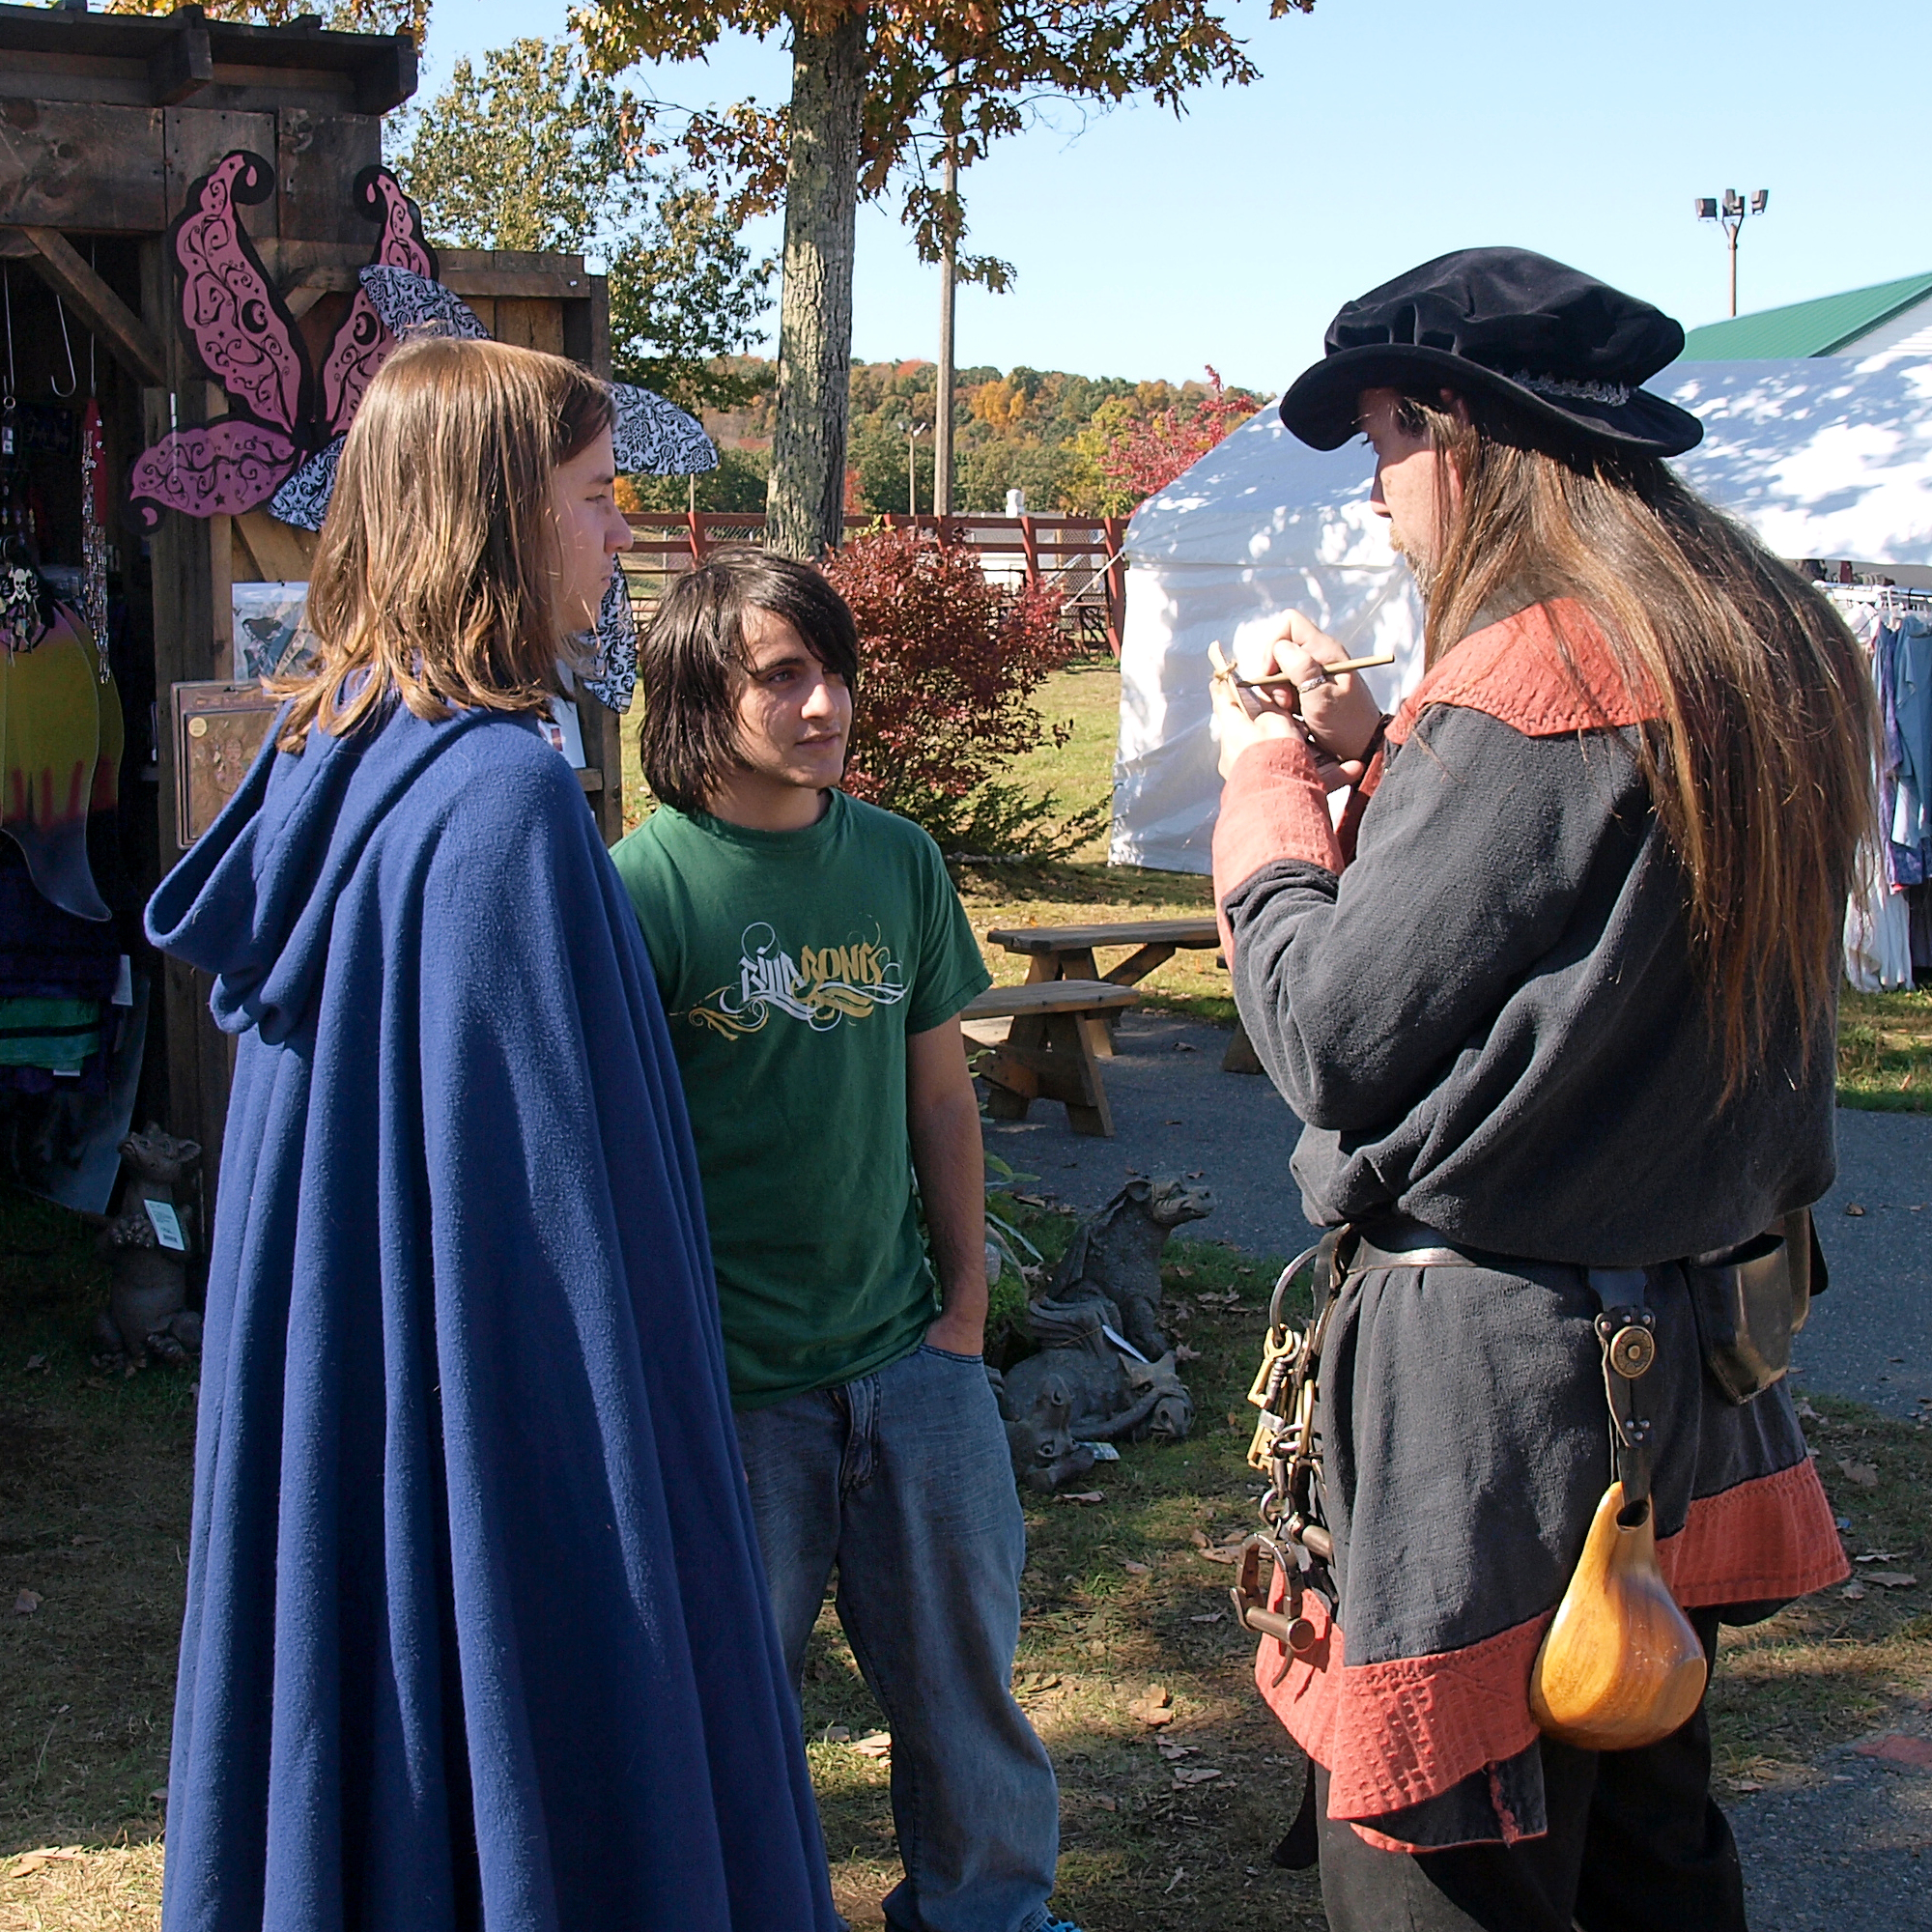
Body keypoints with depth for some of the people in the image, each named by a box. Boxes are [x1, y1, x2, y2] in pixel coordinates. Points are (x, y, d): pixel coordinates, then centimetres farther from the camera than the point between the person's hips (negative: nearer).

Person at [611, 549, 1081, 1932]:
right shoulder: (645, 884, -11)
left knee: (964, 1660, 15)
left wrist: (965, 1301, 7)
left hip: (908, 1354, 4)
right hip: (731, 1376, -4)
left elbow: (941, 1093, 10)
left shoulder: (899, 859, 3)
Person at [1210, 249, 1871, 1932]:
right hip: (1694, 1355, 9)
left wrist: (1271, 790, 0)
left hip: (1491, 1368, -9)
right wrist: (1368, 755, 12)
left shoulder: (1532, 686, -19)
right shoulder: (1774, 655, 9)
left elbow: (1335, 1034, -16)